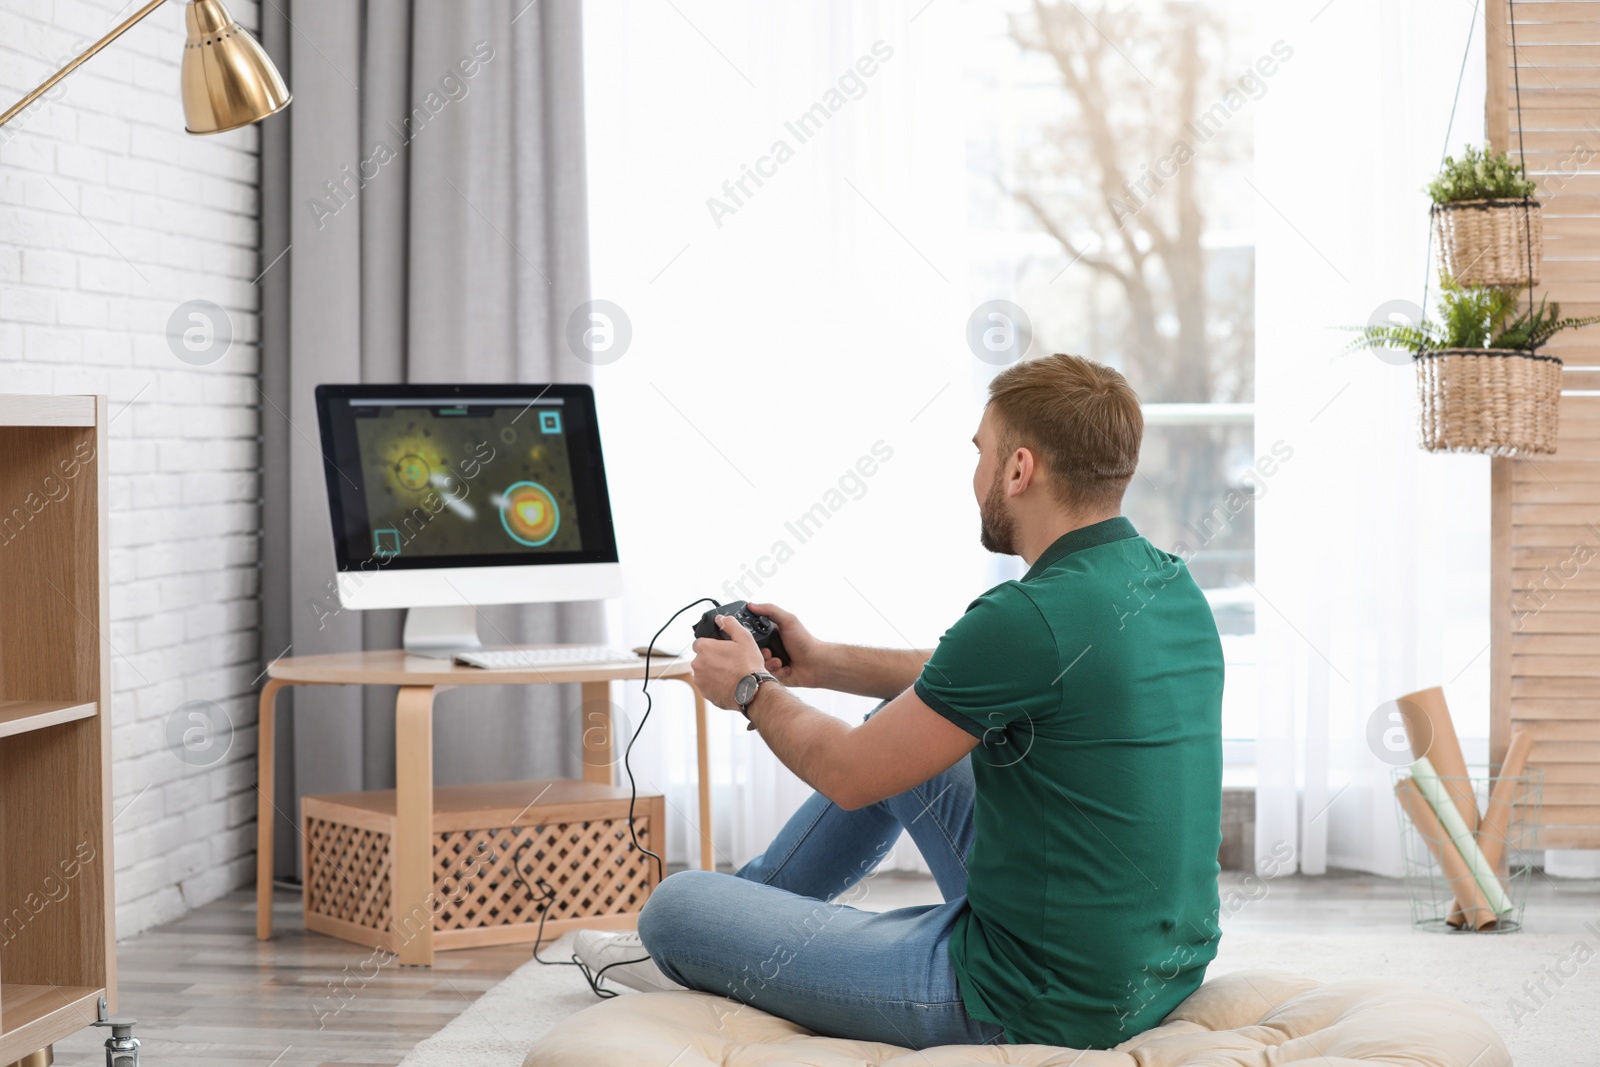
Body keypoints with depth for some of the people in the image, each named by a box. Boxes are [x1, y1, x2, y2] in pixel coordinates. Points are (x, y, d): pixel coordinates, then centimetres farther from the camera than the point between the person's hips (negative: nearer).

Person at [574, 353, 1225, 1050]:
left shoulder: (1028, 617, -25)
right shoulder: (1173, 586, 3)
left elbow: (848, 773, -12)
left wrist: (753, 691, 7)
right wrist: (823, 662, 21)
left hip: (1031, 1009, -9)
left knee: (675, 905, 6)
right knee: (902, 726, 25)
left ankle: (691, 957, 42)